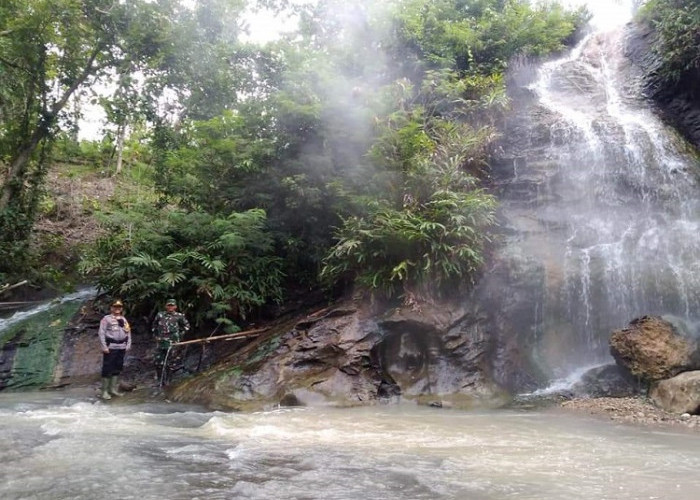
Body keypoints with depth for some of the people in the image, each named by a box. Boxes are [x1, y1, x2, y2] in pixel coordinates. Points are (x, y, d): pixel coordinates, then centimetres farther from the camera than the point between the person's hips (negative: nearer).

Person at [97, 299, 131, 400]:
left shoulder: (123, 319, 16)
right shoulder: (106, 319, -1)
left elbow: (128, 332, 17)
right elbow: (101, 333, -7)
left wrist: (128, 345, 8)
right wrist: (104, 347, -13)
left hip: (121, 348, 6)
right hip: (110, 347, -6)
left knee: (118, 368, 10)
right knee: (107, 369, -4)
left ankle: (113, 389, 21)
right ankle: (105, 391, 2)